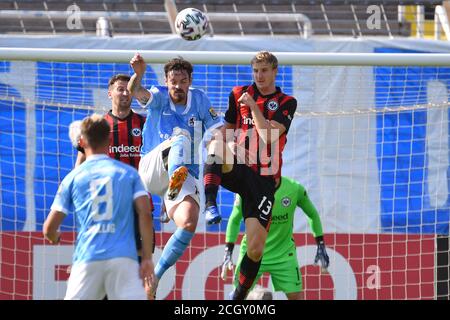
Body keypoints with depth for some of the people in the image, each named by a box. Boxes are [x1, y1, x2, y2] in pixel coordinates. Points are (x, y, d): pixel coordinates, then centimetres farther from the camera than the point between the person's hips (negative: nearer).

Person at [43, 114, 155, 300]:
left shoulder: (72, 178, 12)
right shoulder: (128, 173, 11)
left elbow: (49, 228, 11)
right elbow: (145, 215, -1)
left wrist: (54, 238, 34)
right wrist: (147, 257, 2)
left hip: (87, 259, 1)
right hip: (124, 257, -1)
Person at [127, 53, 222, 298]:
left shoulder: (199, 100, 7)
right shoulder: (159, 97, -1)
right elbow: (135, 91, -23)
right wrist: (138, 74, -46)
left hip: (185, 176, 3)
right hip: (151, 171, -3)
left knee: (189, 224, -21)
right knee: (181, 135, -29)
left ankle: (155, 277, -8)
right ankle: (176, 177, -58)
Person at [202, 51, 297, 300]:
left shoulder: (286, 103, 3)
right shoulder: (238, 94, 10)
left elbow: (269, 136, -11)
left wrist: (252, 106, -14)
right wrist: (219, 143, -5)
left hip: (263, 179, -1)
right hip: (236, 170, 1)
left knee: (256, 248, -8)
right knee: (217, 143, -34)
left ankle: (239, 297, 10)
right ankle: (210, 204, -43)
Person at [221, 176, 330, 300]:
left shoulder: (295, 189, -12)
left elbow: (312, 214, 6)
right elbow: (234, 220, 0)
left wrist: (321, 245, 4)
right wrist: (228, 252, -5)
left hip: (283, 253, 0)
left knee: (296, 296, -6)